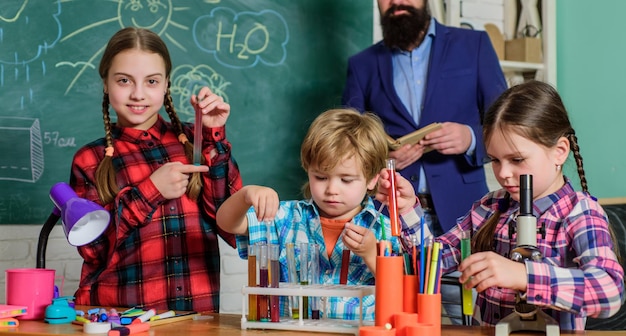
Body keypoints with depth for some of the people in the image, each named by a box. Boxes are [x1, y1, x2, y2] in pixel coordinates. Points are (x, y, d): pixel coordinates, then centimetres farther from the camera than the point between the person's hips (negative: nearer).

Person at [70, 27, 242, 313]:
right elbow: (90, 247, -2)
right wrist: (149, 192, -9)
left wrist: (214, 138, -3)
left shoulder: (192, 142, 7)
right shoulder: (90, 161, 7)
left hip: (197, 312, 1)